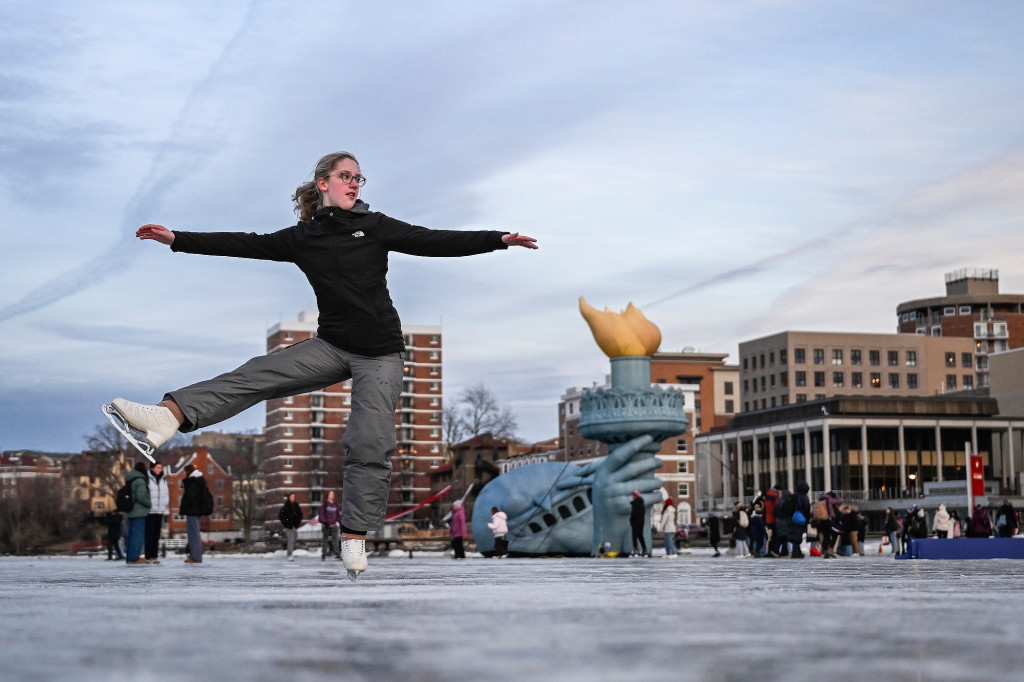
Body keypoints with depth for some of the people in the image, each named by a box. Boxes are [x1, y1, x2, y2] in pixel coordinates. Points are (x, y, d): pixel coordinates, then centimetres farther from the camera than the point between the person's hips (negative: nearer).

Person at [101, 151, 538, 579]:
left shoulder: (376, 227, 1)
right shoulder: (304, 237, 6)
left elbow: (436, 242, -4)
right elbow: (246, 245, 2)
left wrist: (499, 239, -14)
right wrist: (178, 240, -3)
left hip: (380, 354, -1)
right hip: (333, 346, 1)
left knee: (370, 447, -8)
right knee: (256, 375, -17)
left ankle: (354, 541, 1)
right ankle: (166, 418, -32)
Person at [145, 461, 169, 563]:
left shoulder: (163, 480, 13)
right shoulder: (147, 479, -6)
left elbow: (166, 494, 19)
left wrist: (165, 505, 7)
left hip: (160, 511, 6)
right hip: (150, 511, -6)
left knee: (157, 534, 7)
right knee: (149, 534, -5)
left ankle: (155, 555, 11)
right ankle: (148, 556, -3)